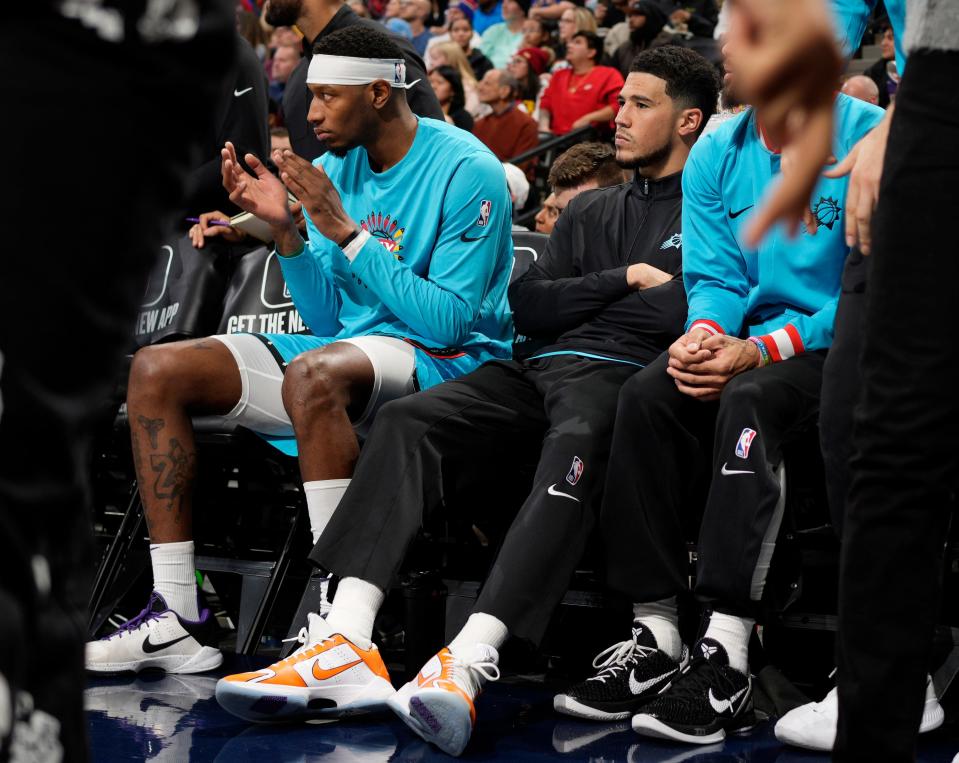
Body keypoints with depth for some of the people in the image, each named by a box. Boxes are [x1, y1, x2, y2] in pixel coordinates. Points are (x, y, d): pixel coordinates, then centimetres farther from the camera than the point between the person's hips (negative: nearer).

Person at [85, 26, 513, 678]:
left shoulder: (467, 171, -11)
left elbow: (450, 322, -18)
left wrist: (348, 233, -19)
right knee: (157, 369, -6)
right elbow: (324, 319, 10)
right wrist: (285, 230, -6)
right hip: (346, 349, 8)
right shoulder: (336, 168, 10)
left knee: (313, 374, -40)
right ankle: (178, 616, -11)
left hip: (447, 364, -8)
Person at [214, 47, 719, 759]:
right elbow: (527, 306, 16)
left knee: (576, 443, -40)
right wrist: (624, 281, 4)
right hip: (542, 372, 6)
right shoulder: (591, 208, 31)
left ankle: (468, 662, -54)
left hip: (623, 377, -6)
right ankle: (347, 642, -37)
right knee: (408, 421, -21)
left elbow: (692, 314, -7)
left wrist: (578, 302, 0)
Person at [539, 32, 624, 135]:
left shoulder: (609, 75, 8)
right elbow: (545, 104, 22)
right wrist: (543, 125, 2)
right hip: (557, 136, 4)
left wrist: (588, 119, -12)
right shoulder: (559, 75, 26)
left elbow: (618, 105, -4)